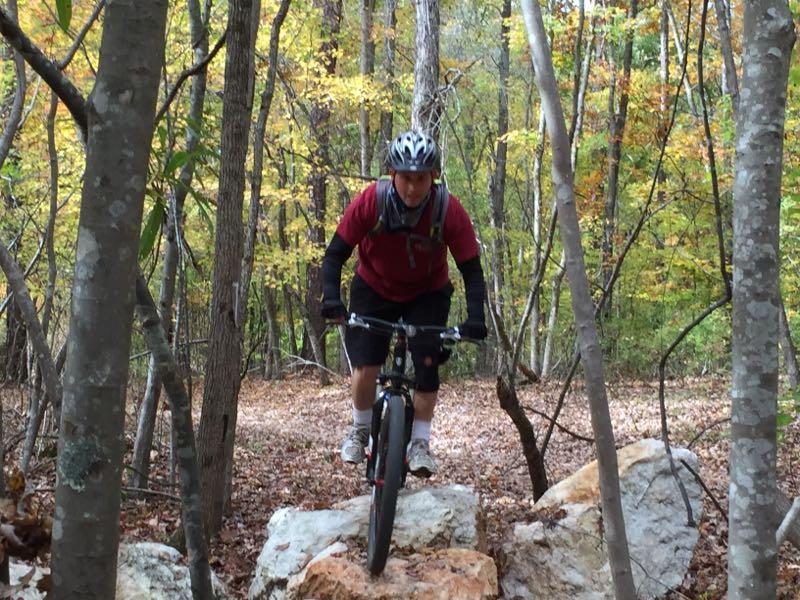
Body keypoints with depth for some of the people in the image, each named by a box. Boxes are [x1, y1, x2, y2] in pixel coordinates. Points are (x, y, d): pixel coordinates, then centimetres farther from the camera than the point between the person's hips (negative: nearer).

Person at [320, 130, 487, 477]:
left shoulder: (449, 211, -27)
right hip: (374, 290, 0)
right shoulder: (370, 203, -27)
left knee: (427, 366, -15)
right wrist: (331, 298, -38)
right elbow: (335, 254, -21)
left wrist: (474, 318, -35)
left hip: (427, 295, 0)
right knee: (365, 370, -11)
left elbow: (471, 269, -22)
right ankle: (360, 431, 17)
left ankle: (420, 443, 3)